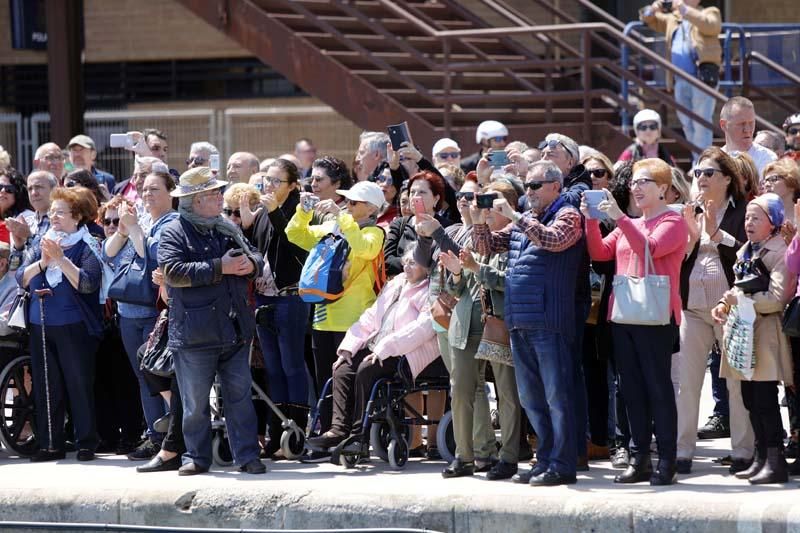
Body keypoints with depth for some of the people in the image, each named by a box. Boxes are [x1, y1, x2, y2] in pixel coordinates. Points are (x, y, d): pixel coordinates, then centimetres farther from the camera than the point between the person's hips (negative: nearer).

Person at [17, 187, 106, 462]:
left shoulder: (86, 246, -5)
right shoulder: (43, 243, 11)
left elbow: (88, 283, -19)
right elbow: (21, 279, 3)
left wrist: (61, 259, -22)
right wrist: (42, 262, -13)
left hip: (74, 327, -5)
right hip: (40, 326, 5)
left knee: (80, 385, -1)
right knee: (46, 387, 6)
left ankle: (86, 444, 5)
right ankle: (50, 444, 11)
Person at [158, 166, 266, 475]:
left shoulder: (227, 229, 15)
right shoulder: (174, 233, -4)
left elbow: (255, 257, 21)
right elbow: (173, 271, -18)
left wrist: (250, 264, -5)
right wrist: (220, 268, -18)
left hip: (234, 330, 5)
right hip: (195, 332, -5)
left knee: (239, 395, 4)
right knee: (195, 402, 3)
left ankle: (247, 455, 8)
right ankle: (196, 456, 13)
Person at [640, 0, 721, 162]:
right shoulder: (672, 18, 22)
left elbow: (710, 24, -16)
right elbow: (648, 19, 30)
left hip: (703, 77, -7)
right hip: (681, 80, 7)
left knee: (701, 123, -10)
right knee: (687, 123, 11)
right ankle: (697, 160, 21)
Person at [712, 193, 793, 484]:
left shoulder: (779, 252, -11)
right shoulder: (745, 252, 16)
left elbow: (777, 298, -17)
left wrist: (740, 300, -17)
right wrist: (724, 304, 4)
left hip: (765, 334, -8)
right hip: (744, 332, 8)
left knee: (764, 400, -9)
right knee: (751, 400, 10)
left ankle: (776, 462, -5)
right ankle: (761, 459, 16)